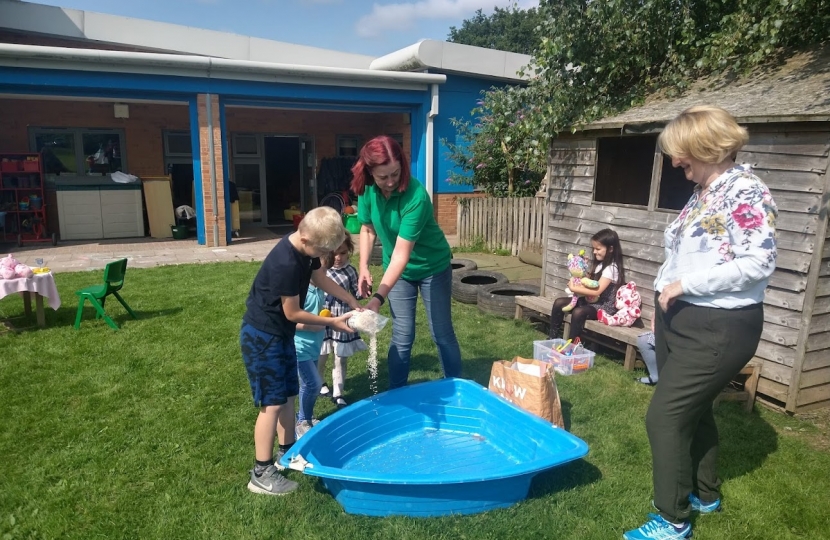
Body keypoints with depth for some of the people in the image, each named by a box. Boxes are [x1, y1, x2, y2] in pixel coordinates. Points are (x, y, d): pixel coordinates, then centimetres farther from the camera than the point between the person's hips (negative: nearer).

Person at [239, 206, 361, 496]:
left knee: (288, 394, 17)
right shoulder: (285, 264, -31)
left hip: (280, 332, 9)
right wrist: (332, 322, -12)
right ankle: (261, 474, 6)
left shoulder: (306, 249, -4)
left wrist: (353, 302, 6)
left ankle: (288, 452, 33)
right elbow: (293, 313, -22)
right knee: (272, 402, -5)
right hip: (262, 335, -9)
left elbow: (320, 278, 14)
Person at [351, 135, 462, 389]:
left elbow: (402, 254, -37)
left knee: (443, 334, 7)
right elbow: (367, 229, 1)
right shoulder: (367, 190, -16)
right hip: (398, 270, 4)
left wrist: (378, 298, -43)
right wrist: (363, 268, -11)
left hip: (433, 267, -4)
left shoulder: (416, 196, -34)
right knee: (402, 337, 7)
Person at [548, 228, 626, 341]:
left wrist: (574, 288, -20)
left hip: (604, 306, -9)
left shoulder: (611, 268, -17)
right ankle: (553, 338, 2)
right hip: (591, 300, 10)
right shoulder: (599, 264, 12)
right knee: (559, 303, -3)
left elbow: (597, 291, -26)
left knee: (578, 312, -35)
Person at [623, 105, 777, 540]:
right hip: (680, 319, 9)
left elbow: (759, 263, -23)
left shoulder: (745, 190, -16)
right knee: (691, 410, 19)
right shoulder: (702, 192, 11)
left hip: (717, 328, -9)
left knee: (664, 416, -7)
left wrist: (684, 284, -21)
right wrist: (664, 302, 15)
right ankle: (704, 494, 39)